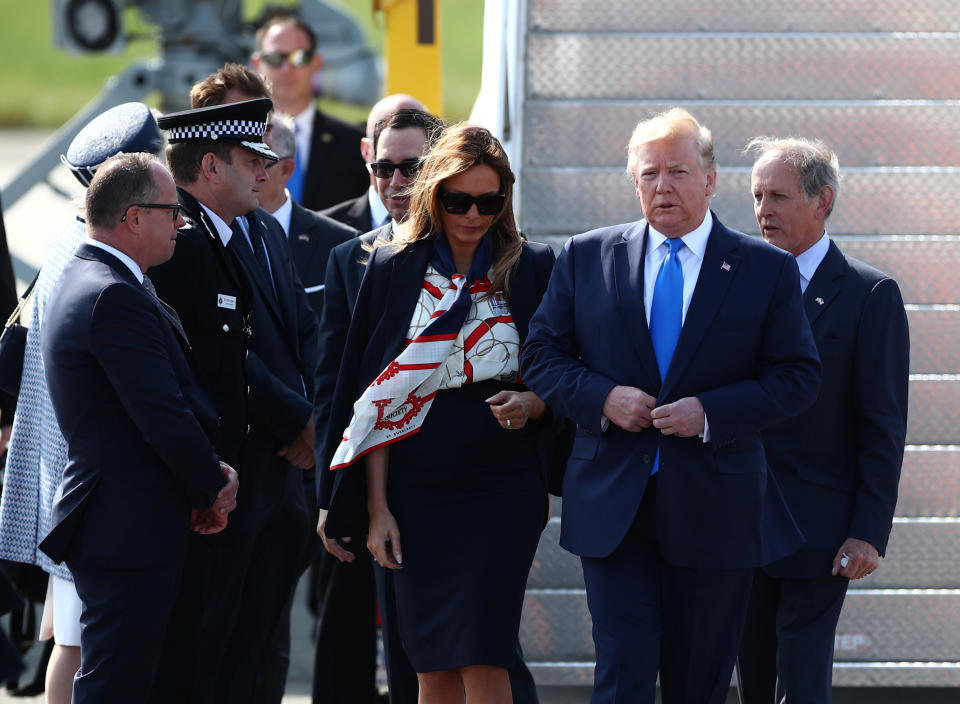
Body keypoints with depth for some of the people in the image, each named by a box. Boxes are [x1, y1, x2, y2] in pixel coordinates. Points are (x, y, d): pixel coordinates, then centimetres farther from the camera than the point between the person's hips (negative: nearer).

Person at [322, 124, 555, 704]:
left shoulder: (533, 269, 3)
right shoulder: (393, 269, 5)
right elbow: (377, 398, 5)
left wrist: (533, 404, -15)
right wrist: (376, 506, 0)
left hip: (503, 491, -2)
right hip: (416, 492, 2)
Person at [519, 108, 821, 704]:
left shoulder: (768, 270, 2)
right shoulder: (587, 258, 6)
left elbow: (798, 379, -1)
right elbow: (542, 356, 8)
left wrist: (710, 412, -15)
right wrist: (601, 397, -12)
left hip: (713, 511, 0)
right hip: (612, 504, 0)